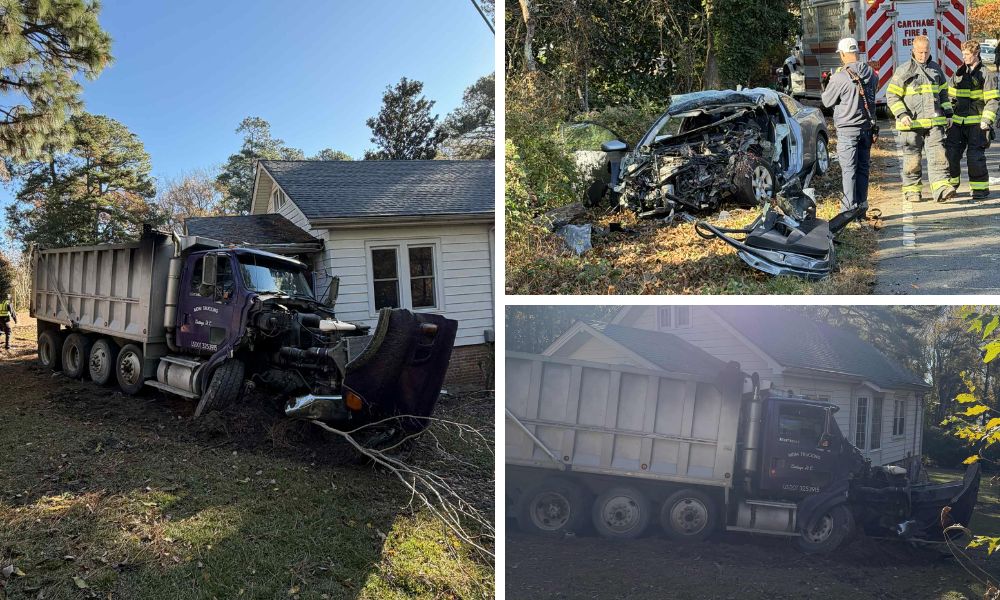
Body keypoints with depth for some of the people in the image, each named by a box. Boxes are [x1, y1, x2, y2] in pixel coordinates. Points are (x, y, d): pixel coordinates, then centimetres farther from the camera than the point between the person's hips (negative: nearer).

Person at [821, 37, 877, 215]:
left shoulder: (840, 77, -16)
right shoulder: (871, 74, 5)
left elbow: (827, 101, -5)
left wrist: (830, 84, 14)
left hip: (847, 129, -6)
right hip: (867, 128, 6)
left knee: (849, 169, -3)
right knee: (863, 168, 11)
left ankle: (849, 208, -4)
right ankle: (861, 207, 16)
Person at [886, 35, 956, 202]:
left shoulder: (935, 68, 14)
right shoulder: (903, 70, -1)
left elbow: (943, 92, 22)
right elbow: (891, 95, -2)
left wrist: (948, 113, 16)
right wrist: (902, 114, -14)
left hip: (935, 121, 3)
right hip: (911, 123, -3)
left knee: (937, 155, -7)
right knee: (912, 157, 3)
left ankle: (941, 188, -13)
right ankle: (911, 190, 14)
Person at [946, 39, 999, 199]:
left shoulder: (986, 74, -3)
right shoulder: (959, 73, 12)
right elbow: (950, 96, 19)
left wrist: (986, 121, -14)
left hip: (977, 123, -5)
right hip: (958, 122, 5)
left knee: (975, 156, -6)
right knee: (951, 153, 2)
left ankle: (981, 188, 5)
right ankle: (951, 185, 18)